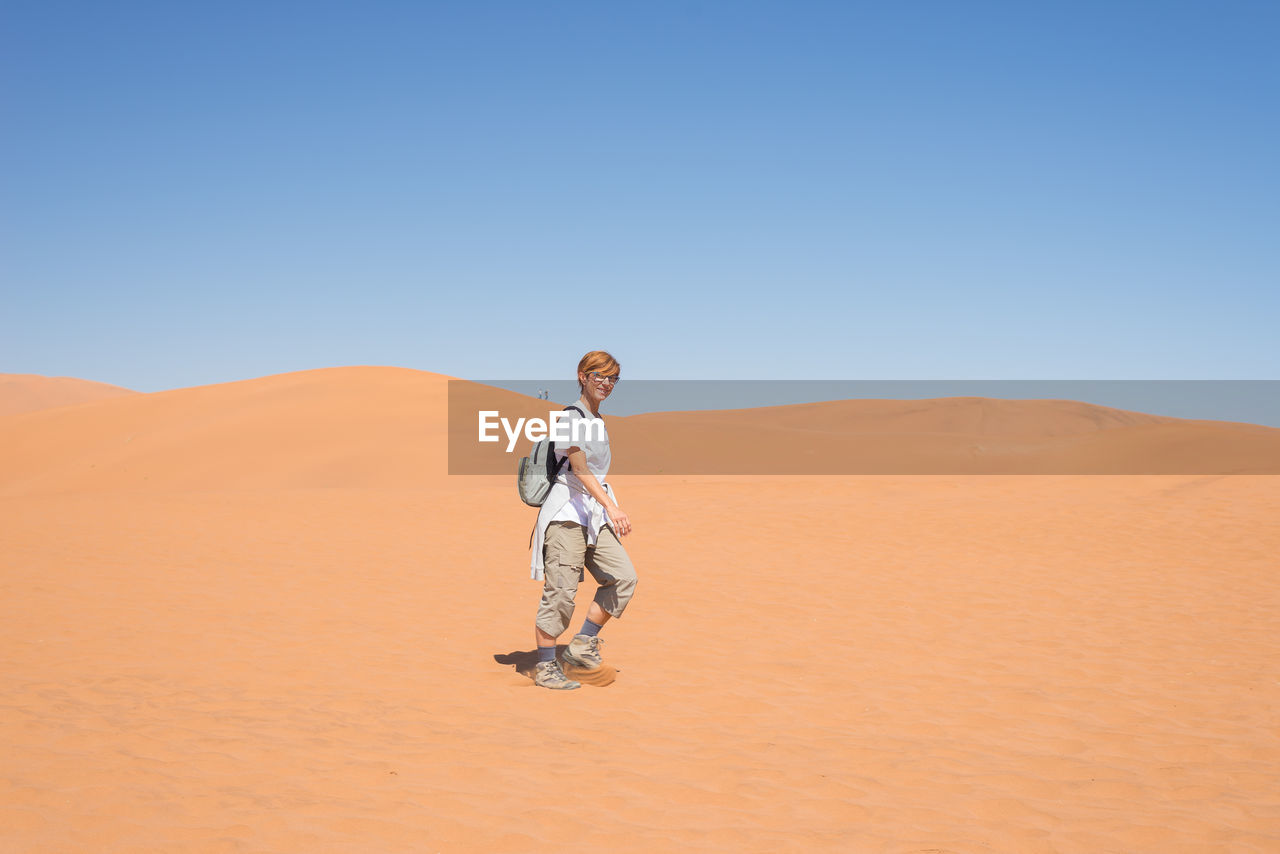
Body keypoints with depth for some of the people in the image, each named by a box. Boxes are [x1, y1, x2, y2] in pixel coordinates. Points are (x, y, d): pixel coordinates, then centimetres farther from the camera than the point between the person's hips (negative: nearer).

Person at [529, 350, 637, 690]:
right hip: (567, 512, -8)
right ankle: (545, 666, 4)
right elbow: (579, 470, -22)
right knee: (561, 591, -7)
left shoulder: (598, 421, 16)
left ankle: (583, 645, 8)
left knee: (623, 577, -3)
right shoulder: (572, 417, -11)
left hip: (594, 513, 8)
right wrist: (612, 507, -33)